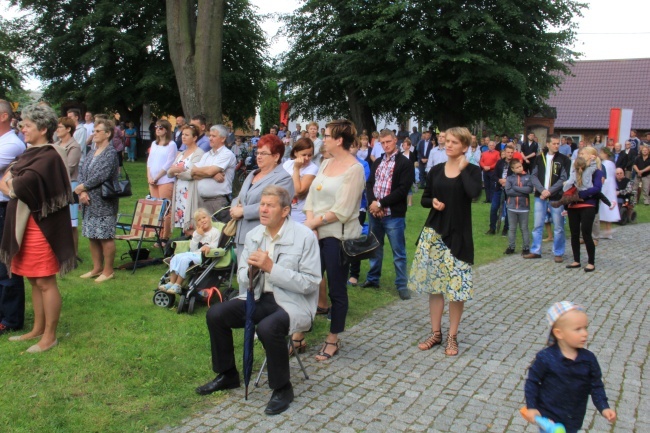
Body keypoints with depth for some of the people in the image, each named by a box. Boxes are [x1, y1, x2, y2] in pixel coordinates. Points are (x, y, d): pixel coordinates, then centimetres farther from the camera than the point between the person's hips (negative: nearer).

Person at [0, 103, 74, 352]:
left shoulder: (48, 157, -18)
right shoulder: (32, 153, 12)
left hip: (40, 226, -9)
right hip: (25, 224, 10)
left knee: (45, 282, 0)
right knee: (34, 280, 16)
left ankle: (49, 336, 11)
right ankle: (38, 329, 28)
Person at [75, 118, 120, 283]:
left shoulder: (111, 152, -11)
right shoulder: (92, 152, 14)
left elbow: (101, 176, -19)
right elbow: (82, 172, 9)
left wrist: (81, 188, -8)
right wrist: (83, 193, -7)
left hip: (104, 202, -8)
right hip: (89, 201, 8)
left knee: (106, 237, -2)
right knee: (92, 236, 13)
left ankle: (108, 271, 8)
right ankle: (97, 268, 25)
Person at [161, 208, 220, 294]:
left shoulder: (215, 232, 3)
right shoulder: (196, 232, 22)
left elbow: (214, 247, -4)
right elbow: (192, 249, 10)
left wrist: (208, 247, -24)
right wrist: (197, 236, 1)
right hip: (194, 254, 7)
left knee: (185, 259, -29)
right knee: (176, 257, -18)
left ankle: (177, 285, -26)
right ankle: (171, 283, -23)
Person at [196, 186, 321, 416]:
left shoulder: (304, 237, -11)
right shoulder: (253, 235, 7)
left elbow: (310, 283, -17)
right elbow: (242, 277, 11)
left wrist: (271, 268, -22)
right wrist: (251, 270, -14)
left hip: (293, 303, -6)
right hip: (259, 298, 6)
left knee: (267, 327, -34)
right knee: (215, 314, -11)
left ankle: (282, 389, -8)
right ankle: (227, 375, 12)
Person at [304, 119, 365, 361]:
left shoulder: (354, 169, -11)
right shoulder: (326, 163, 12)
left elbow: (342, 211, -17)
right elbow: (312, 197, 8)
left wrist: (315, 222, -10)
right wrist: (310, 223, -7)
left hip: (338, 236, -7)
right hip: (316, 233, 7)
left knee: (337, 290, 6)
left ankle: (332, 341, 20)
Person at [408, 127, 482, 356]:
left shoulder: (472, 171, -3)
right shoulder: (436, 171, 7)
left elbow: (474, 192, -23)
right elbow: (424, 199, 13)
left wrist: (462, 169, -13)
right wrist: (433, 201, -9)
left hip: (458, 234, -3)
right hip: (433, 233, 3)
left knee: (456, 285, 0)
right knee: (433, 283, 8)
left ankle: (452, 336, 15)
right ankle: (435, 333, 21)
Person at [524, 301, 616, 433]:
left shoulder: (589, 359, -8)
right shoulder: (545, 358, -19)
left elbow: (596, 386, 2)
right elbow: (532, 381, -9)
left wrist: (604, 407, -10)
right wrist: (531, 407, -13)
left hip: (574, 419, 4)